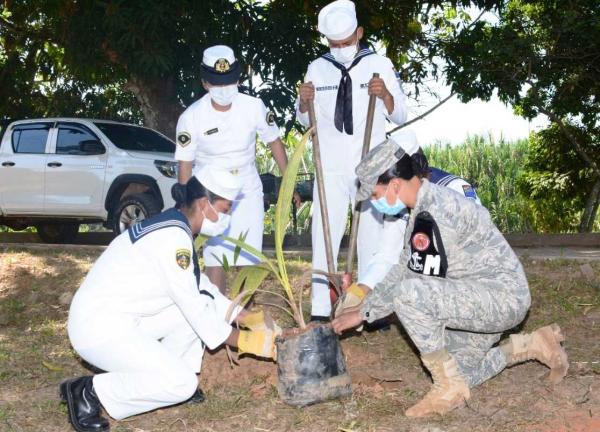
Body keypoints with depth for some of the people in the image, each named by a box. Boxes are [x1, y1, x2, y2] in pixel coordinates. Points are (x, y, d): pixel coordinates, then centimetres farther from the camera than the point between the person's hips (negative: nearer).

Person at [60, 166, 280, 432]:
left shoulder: (173, 226, 10)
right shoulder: (173, 236, -21)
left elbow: (201, 286, 19)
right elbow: (192, 305, -18)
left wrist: (248, 318, 15)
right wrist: (243, 341, -9)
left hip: (124, 319, 10)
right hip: (98, 328, -10)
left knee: (203, 301, 5)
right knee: (182, 384, -16)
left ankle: (166, 374, 13)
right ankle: (89, 393, -5)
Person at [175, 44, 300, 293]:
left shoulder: (254, 107, -11)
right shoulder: (192, 117, -15)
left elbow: (275, 143, 2)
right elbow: (185, 165, -7)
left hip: (248, 191, 2)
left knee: (248, 261, 5)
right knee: (215, 261, -9)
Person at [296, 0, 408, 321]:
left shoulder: (380, 65, -3)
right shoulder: (317, 69, 2)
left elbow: (400, 116, -1)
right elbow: (305, 121, 9)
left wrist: (385, 95, -20)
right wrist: (304, 103, -12)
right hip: (330, 169, 1)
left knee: (371, 236, 6)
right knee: (324, 237, 1)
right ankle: (320, 312, 7)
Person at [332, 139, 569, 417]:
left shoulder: (434, 213, -25)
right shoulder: (424, 207, 8)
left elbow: (417, 280, -21)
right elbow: (404, 269, 17)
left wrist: (363, 313, -12)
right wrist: (364, 303, 12)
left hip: (504, 295, -11)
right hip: (482, 299, 11)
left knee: (409, 294, -30)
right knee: (461, 375, 20)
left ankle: (450, 386, -13)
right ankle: (536, 344, 28)